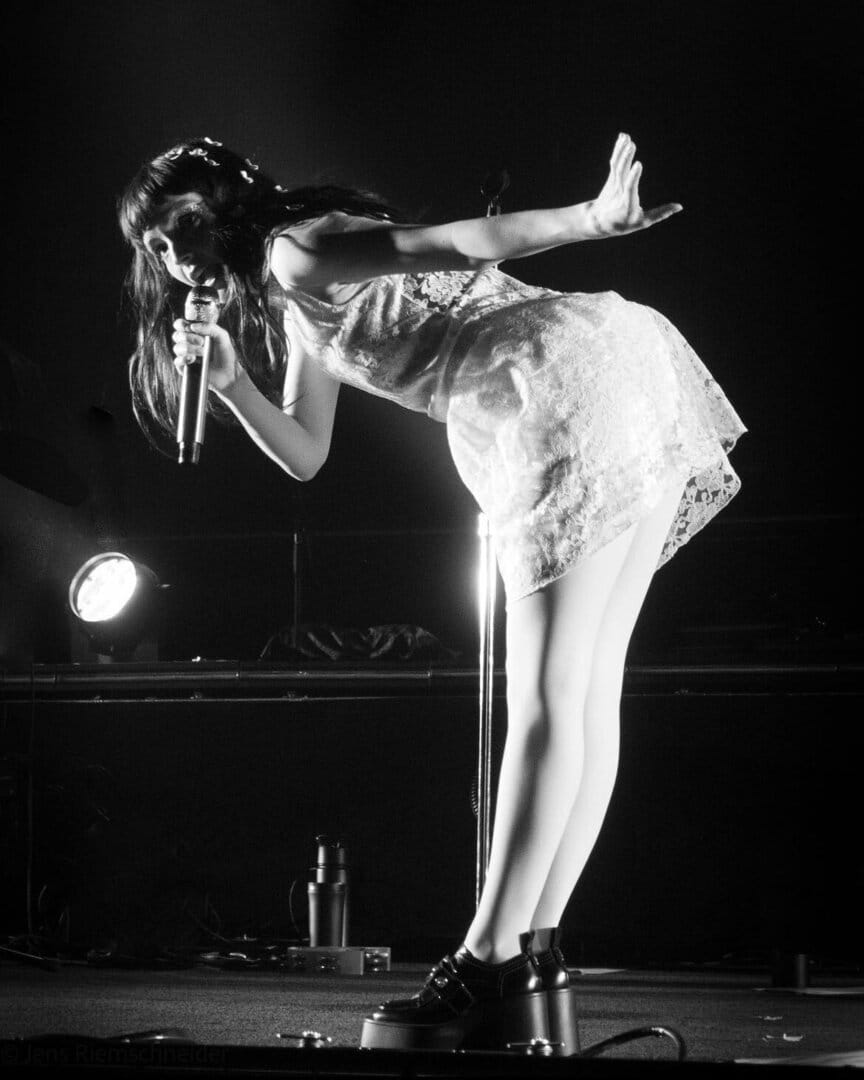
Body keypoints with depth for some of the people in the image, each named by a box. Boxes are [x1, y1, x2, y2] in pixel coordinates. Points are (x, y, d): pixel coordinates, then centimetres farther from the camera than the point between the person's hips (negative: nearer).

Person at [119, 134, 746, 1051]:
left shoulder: (299, 251, -1)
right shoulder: (294, 311, 27)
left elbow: (449, 243, -15)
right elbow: (305, 457, 27)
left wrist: (592, 220, -28)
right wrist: (227, 381, 11)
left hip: (573, 381, -10)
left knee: (548, 699, -13)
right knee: (583, 696, 6)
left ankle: (486, 974, -15)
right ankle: (532, 960, 8)